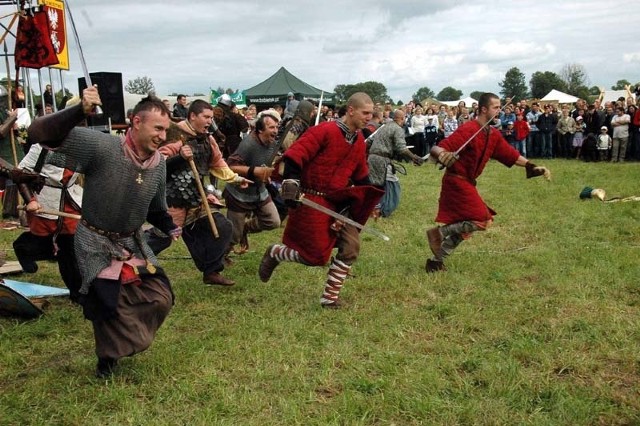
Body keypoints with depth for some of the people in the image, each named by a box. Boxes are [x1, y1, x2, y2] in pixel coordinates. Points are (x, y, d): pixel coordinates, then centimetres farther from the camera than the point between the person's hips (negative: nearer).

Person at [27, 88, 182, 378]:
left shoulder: (159, 163, -6)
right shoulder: (102, 146, -25)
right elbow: (39, 134, -31)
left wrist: (170, 228, -6)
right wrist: (81, 111, -45)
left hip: (133, 243, 6)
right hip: (96, 244, -6)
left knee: (160, 298, 4)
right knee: (109, 305, -7)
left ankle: (127, 342, 34)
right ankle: (109, 356, 25)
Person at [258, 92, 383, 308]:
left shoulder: (359, 140, 8)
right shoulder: (324, 131, -17)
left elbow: (361, 175, 19)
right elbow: (294, 155, -21)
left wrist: (371, 201, 16)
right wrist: (291, 183, -29)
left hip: (340, 201, 8)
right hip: (312, 201, -8)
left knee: (351, 246, -3)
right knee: (316, 256, -5)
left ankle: (330, 297, 11)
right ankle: (274, 253, 23)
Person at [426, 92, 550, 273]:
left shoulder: (493, 134, 7)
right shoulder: (468, 130, -19)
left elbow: (511, 155, 15)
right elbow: (437, 148, -26)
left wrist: (532, 166, 7)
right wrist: (442, 154, -49)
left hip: (467, 183, 9)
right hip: (456, 181, -9)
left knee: (464, 226, 13)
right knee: (482, 220, -14)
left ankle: (436, 261, 21)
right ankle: (438, 232, -4)